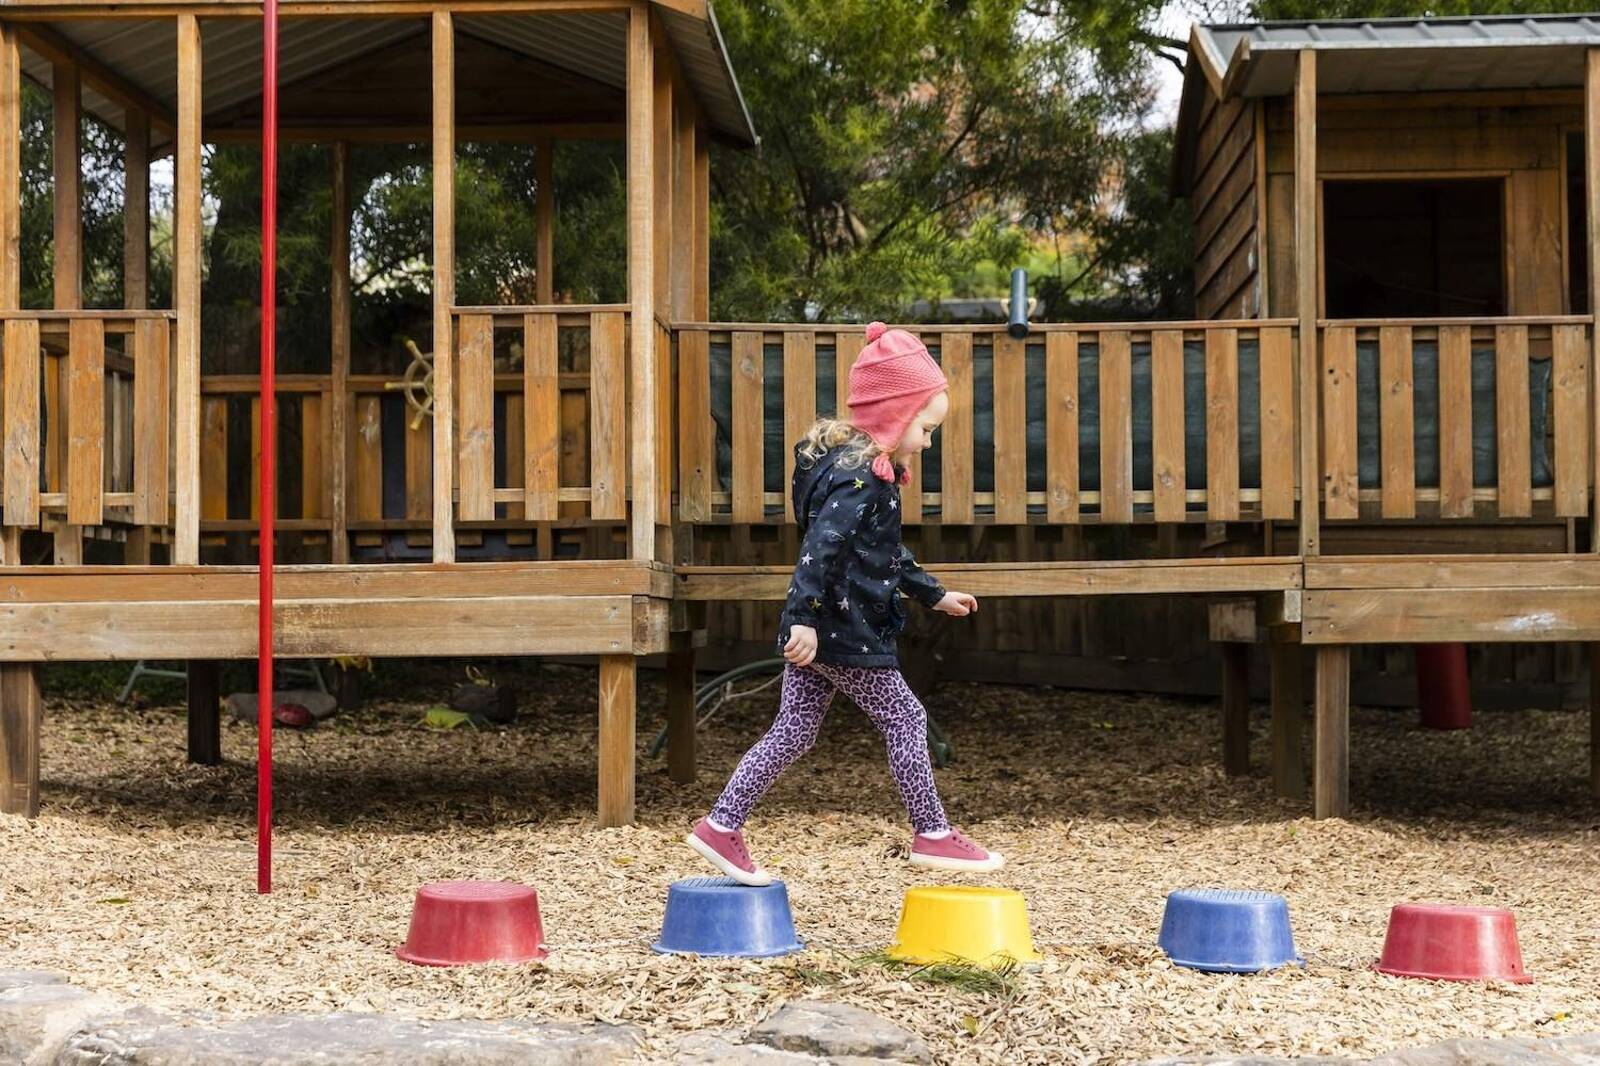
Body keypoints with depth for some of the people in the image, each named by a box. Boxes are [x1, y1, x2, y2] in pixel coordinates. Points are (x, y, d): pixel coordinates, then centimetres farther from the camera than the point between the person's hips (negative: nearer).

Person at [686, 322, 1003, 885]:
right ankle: (932, 836, 10)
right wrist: (807, 620, -36)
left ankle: (721, 826, 12)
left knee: (793, 731, 11)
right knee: (905, 720, 2)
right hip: (845, 633, -10)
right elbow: (822, 548, -29)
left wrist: (932, 594, 34)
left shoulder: (860, 466, 16)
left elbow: (885, 552, 28)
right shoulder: (860, 478, -18)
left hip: (815, 632, 10)